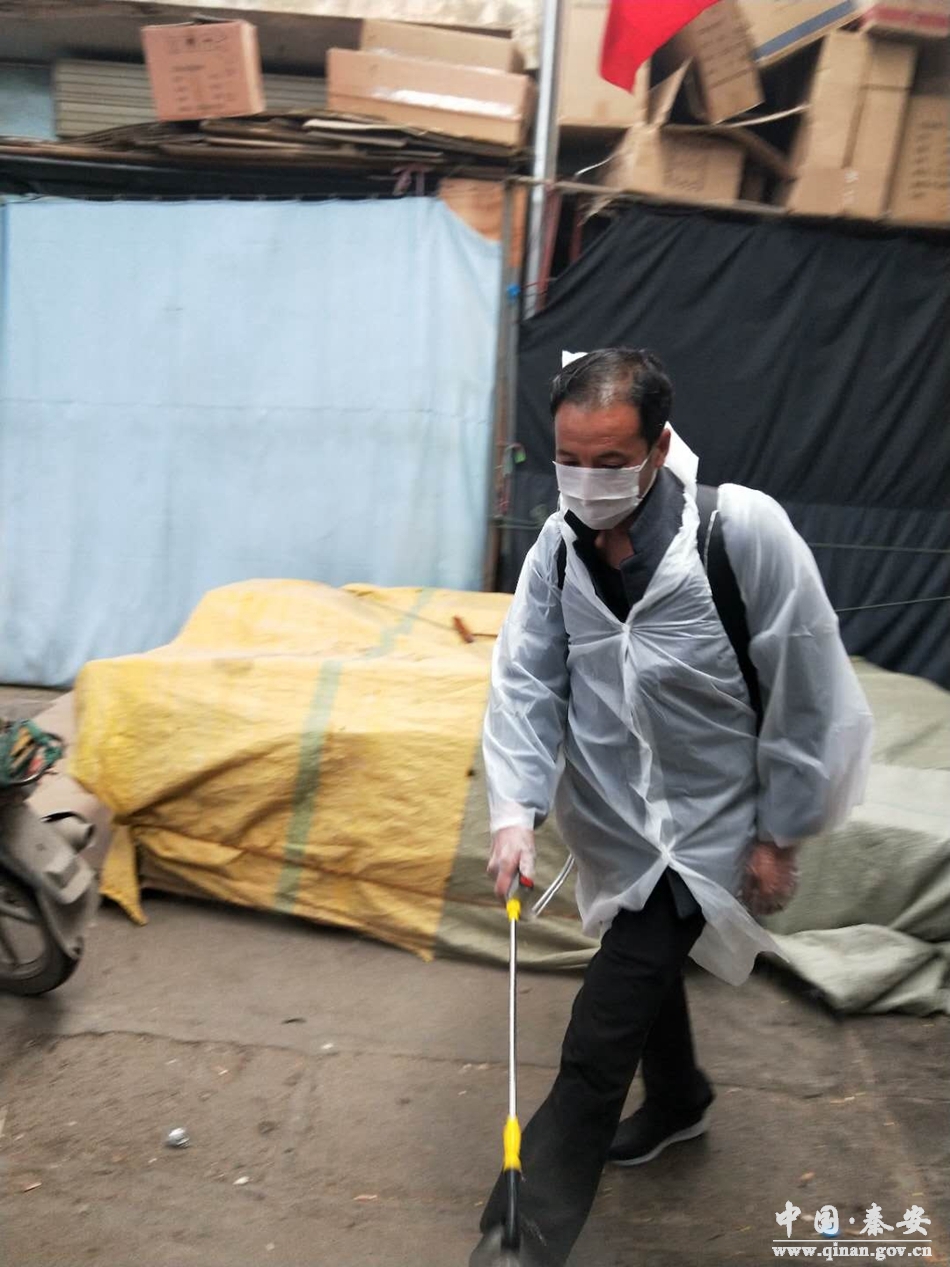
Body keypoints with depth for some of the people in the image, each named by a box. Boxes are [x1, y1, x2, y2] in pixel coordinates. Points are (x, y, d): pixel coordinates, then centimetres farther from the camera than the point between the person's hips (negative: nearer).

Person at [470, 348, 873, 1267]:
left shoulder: (747, 531, -24)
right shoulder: (559, 546, -9)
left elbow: (808, 695, -16)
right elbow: (526, 681, -10)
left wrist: (779, 835, -11)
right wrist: (516, 810, -23)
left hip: (703, 830, -5)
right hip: (613, 821, 6)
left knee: (597, 1044, -7)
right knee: (645, 968, 28)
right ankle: (677, 1099, 58)